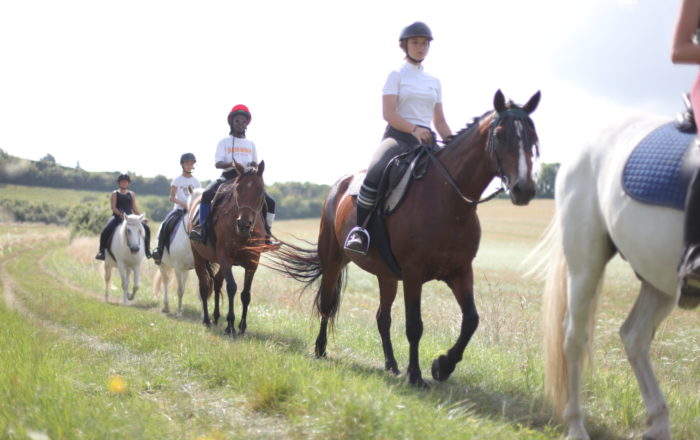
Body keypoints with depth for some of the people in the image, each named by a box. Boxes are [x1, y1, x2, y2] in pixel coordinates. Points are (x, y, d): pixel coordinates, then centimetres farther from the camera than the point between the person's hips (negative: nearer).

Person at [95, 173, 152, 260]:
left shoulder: (131, 194, 17)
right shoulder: (115, 193, 7)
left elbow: (134, 208, 14)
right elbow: (113, 207, -3)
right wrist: (121, 214, -20)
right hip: (117, 217, -3)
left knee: (146, 228, -14)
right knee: (106, 230, -30)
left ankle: (147, 250, 2)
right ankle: (102, 251, -18)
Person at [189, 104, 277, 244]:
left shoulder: (251, 144, 16)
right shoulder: (224, 142, 5)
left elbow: (255, 164, 20)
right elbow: (217, 163, -5)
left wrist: (254, 166, -6)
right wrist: (231, 164, -25)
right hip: (228, 176, -3)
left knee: (270, 202, -12)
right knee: (206, 194, -30)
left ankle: (267, 234, -1)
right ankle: (201, 228, -24)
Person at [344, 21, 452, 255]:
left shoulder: (434, 82, 21)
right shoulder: (396, 76, 6)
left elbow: (439, 121, 22)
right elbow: (388, 113, -8)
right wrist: (414, 129, -24)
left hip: (426, 141, 6)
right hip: (398, 136, -6)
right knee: (376, 170, -37)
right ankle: (359, 229, -31)